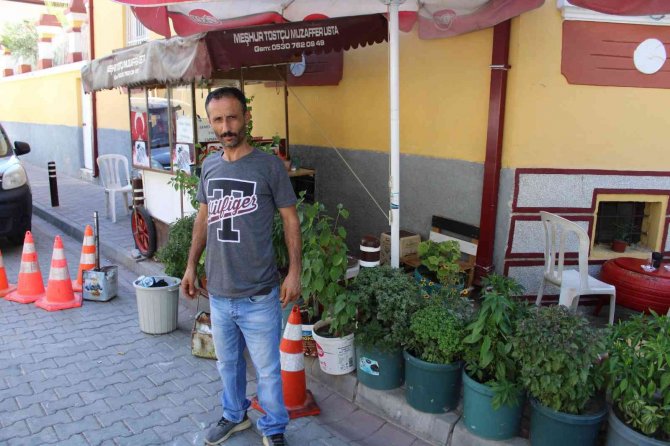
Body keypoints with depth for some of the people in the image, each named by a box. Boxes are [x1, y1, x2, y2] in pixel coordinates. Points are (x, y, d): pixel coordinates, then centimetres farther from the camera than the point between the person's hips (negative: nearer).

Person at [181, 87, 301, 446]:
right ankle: (234, 415, 45)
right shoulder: (209, 166, 5)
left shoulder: (269, 165, -10)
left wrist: (294, 271, -11)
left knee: (267, 369, 9)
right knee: (227, 362, 22)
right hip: (218, 291, 5)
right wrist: (191, 265, 15)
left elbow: (290, 219, -6)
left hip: (258, 295, -5)